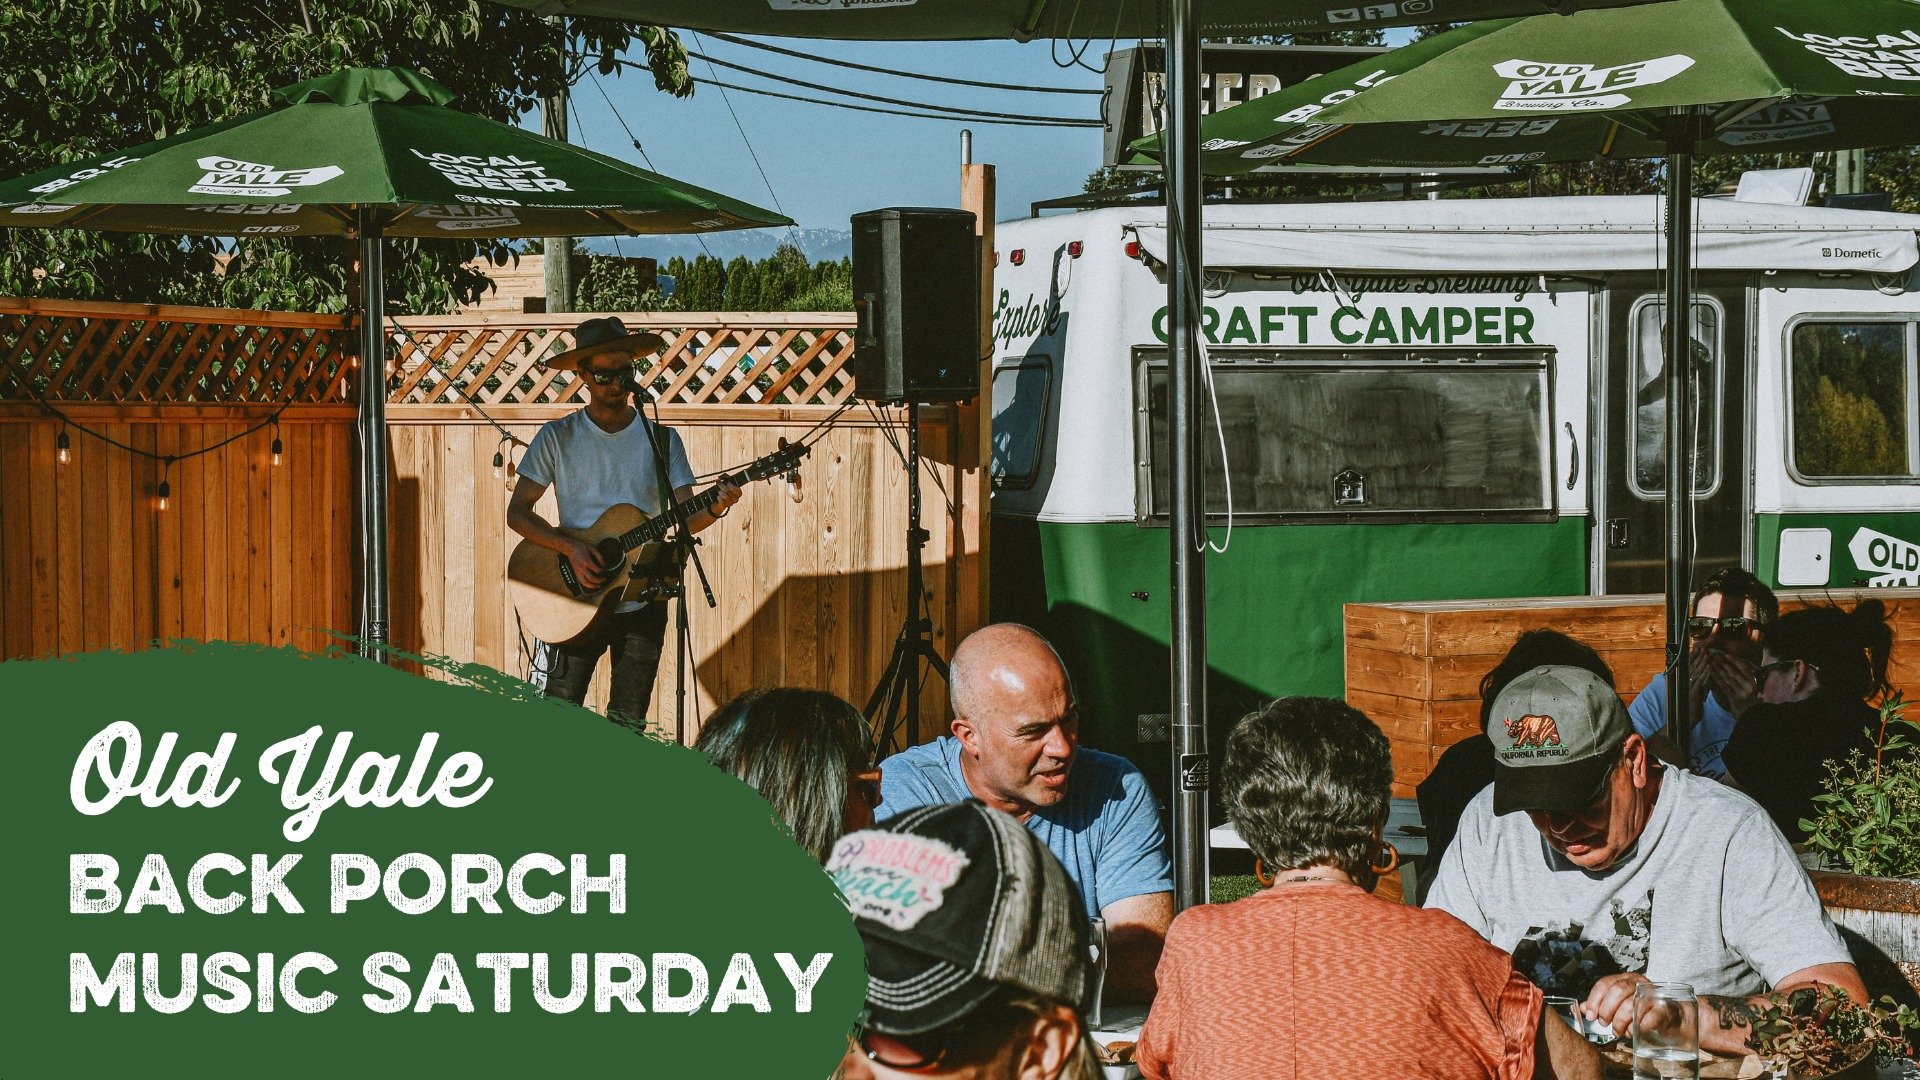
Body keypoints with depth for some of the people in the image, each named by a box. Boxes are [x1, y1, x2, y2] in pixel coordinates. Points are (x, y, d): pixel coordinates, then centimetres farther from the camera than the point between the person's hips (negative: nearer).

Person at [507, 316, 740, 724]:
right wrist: (571, 548, -17)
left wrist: (713, 510, -24)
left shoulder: (661, 440, 5)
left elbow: (683, 518, -1)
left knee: (628, 727, 5)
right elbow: (517, 512, -2)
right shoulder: (558, 437, 0)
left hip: (642, 603, 2)